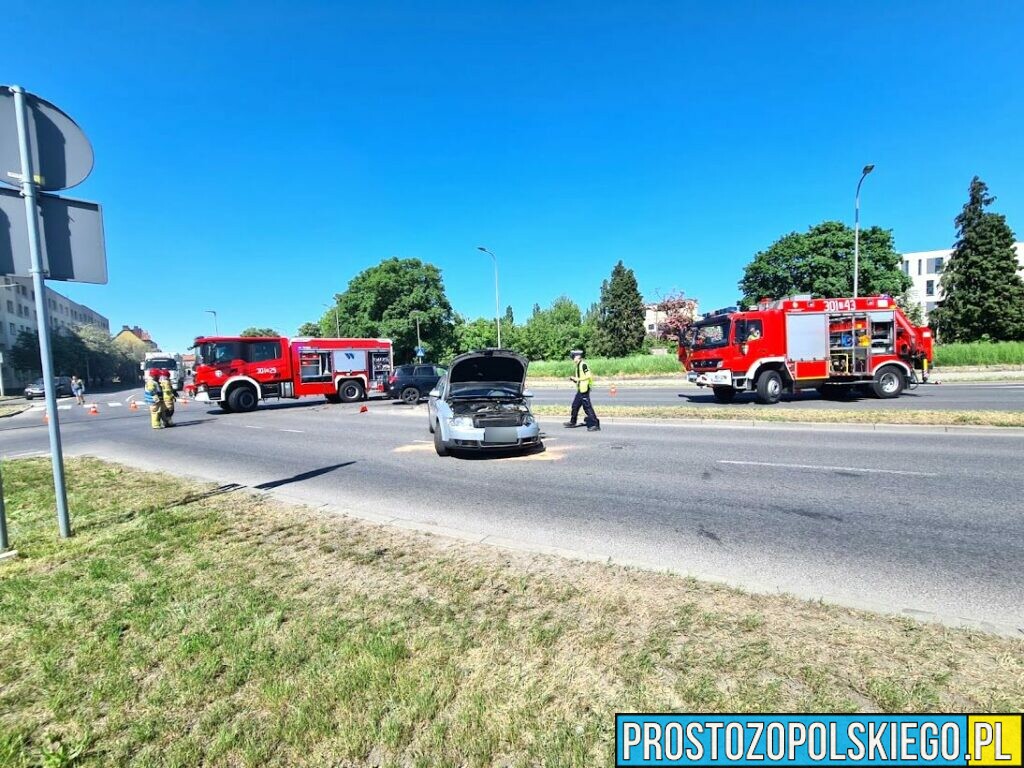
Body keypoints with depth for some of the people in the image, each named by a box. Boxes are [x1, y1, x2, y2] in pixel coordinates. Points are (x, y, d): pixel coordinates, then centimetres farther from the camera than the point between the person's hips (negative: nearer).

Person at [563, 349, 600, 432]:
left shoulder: (583, 364, -14)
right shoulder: (578, 365, 16)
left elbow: (588, 376, -22)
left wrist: (577, 379, -17)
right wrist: (574, 379, 8)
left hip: (584, 389, -10)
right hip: (580, 390, 10)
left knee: (587, 407, -8)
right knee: (575, 405, 18)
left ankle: (595, 425, -5)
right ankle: (572, 422, 32)